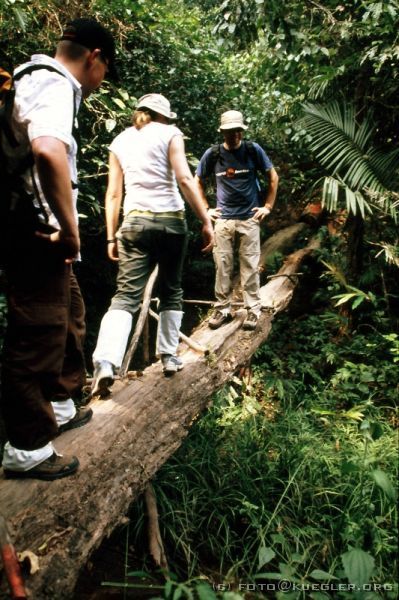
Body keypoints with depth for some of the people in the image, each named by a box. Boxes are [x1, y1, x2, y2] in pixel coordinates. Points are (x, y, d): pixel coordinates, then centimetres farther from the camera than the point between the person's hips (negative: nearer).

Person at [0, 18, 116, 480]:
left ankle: (58, 407, 37)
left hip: (40, 237, 11)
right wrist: (69, 229, -25)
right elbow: (48, 151, -35)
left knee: (69, 316, 21)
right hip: (39, 237, -11)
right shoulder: (56, 84, -13)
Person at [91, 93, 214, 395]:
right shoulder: (169, 133, 5)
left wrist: (111, 237, 12)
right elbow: (185, 179, -9)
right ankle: (169, 357, 19)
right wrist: (206, 221, -9)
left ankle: (106, 362, -23)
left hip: (135, 222, 2)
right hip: (171, 220, -2)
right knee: (171, 291, 14)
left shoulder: (120, 141, 15)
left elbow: (113, 194, 10)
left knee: (126, 295, -5)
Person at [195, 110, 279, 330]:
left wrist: (268, 206, 4)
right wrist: (205, 209, 7)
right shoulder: (213, 154, 1)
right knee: (222, 265, 3)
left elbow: (273, 177, 8)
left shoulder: (253, 150, -1)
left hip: (250, 218, -1)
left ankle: (253, 310, 10)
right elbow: (197, 181, 13)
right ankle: (222, 309, 14)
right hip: (223, 219, 1)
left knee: (250, 266, 1)